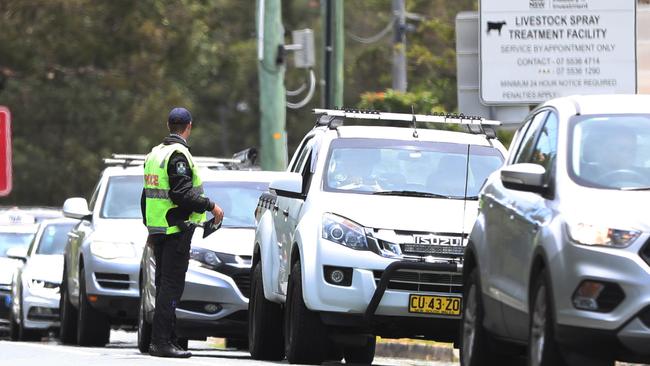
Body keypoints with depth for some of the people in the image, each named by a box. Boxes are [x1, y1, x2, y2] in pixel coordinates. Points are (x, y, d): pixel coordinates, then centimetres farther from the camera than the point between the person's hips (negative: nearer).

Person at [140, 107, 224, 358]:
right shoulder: (178, 154, -14)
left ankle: (168, 339, 16)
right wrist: (211, 206, -13)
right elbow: (181, 194, -22)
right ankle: (160, 342, -12)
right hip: (176, 231, -9)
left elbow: (147, 195, 20)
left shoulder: (155, 153, 15)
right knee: (172, 285, -9)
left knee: (164, 285, 13)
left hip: (158, 230, 9)